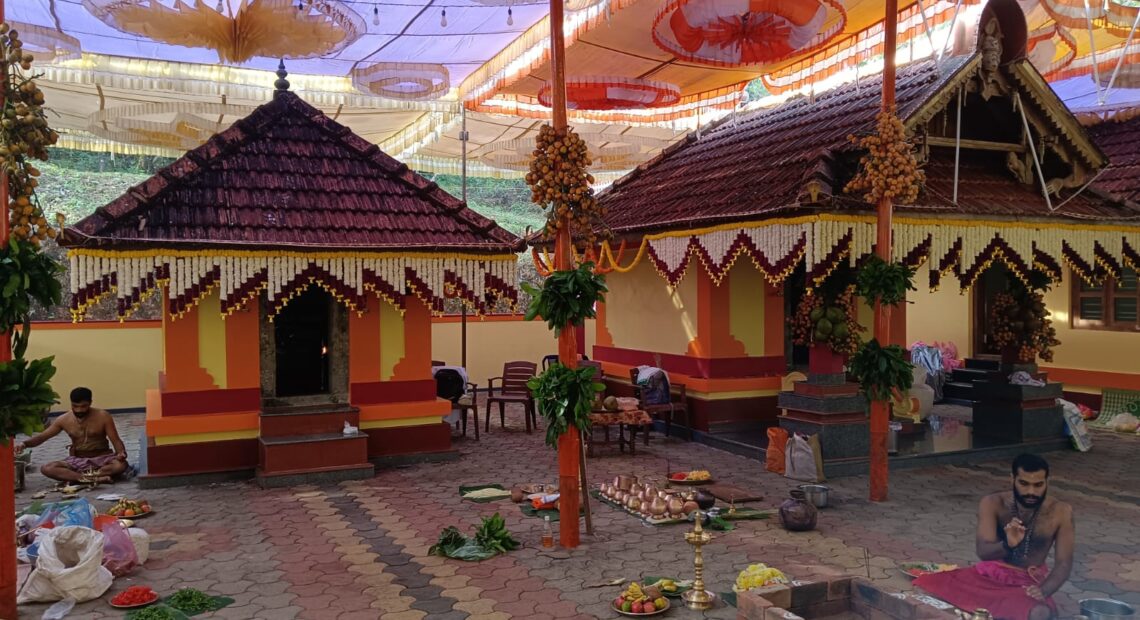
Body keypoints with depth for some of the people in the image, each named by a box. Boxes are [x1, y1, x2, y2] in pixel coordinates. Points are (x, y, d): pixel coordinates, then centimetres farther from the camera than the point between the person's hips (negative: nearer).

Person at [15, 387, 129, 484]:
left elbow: (116, 440, -10)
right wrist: (24, 443, -19)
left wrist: (121, 453, -32)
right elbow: (41, 437, 3)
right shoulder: (64, 420, -2)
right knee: (47, 469, -26)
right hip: (77, 460, 3)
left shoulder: (103, 416, -9)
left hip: (102, 458, -3)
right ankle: (96, 479, -38)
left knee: (121, 465, -36)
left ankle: (75, 477, -31)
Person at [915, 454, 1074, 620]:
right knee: (926, 586, -19)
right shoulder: (993, 504, -10)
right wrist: (1007, 545, -41)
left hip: (1028, 583, -1)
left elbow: (1064, 563, -9)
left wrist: (1044, 590, -28)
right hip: (989, 575, 1)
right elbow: (983, 552, -19)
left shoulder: (1060, 512, -11)